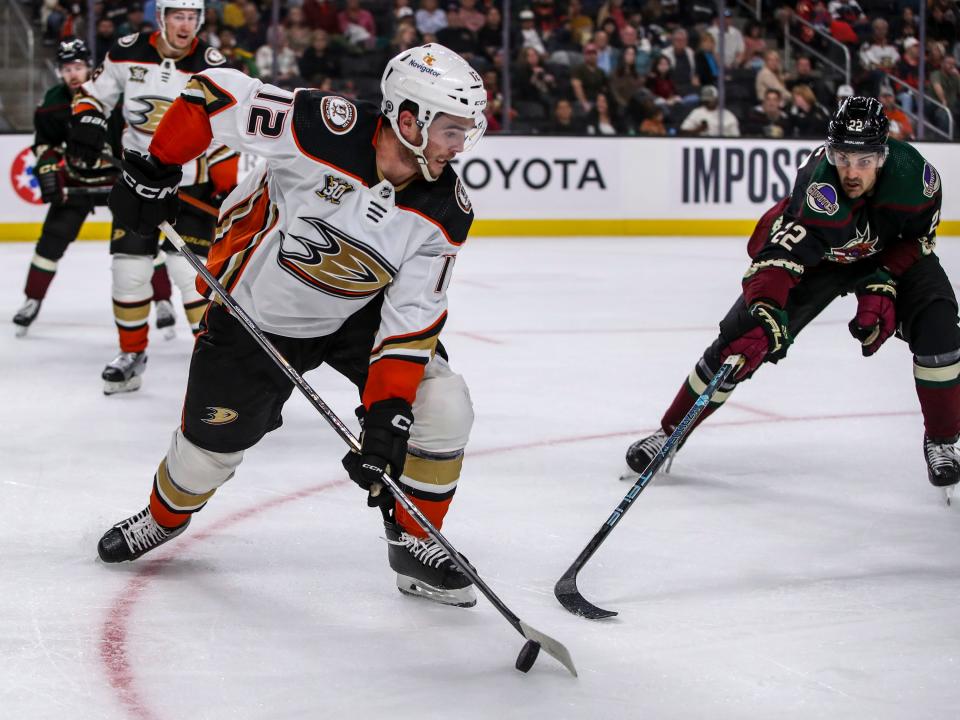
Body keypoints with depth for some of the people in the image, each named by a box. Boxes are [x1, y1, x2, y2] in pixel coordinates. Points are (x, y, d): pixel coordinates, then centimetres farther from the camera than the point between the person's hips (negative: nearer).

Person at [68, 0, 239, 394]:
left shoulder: (212, 66, -10)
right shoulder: (127, 53, -4)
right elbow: (95, 92, 11)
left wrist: (231, 189, -13)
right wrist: (86, 124, -9)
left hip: (191, 181, -3)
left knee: (189, 267, -13)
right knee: (128, 266, 3)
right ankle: (132, 354, 21)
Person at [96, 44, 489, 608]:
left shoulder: (446, 212, -20)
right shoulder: (324, 128, -32)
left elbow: (412, 315, -18)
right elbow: (214, 95, -22)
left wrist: (388, 411, -25)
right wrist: (158, 170, -16)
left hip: (358, 315, 3)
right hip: (258, 313, -2)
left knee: (441, 408, -15)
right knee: (213, 444, 6)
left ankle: (416, 545, 6)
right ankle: (166, 516, 42)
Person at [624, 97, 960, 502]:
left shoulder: (915, 175, -30)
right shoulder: (820, 190, -41)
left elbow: (919, 236, -10)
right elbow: (780, 257, -51)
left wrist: (883, 286, -22)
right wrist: (764, 319, -66)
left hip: (888, 255, 2)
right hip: (814, 255, -2)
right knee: (741, 341, -9)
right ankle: (668, 433, 9)